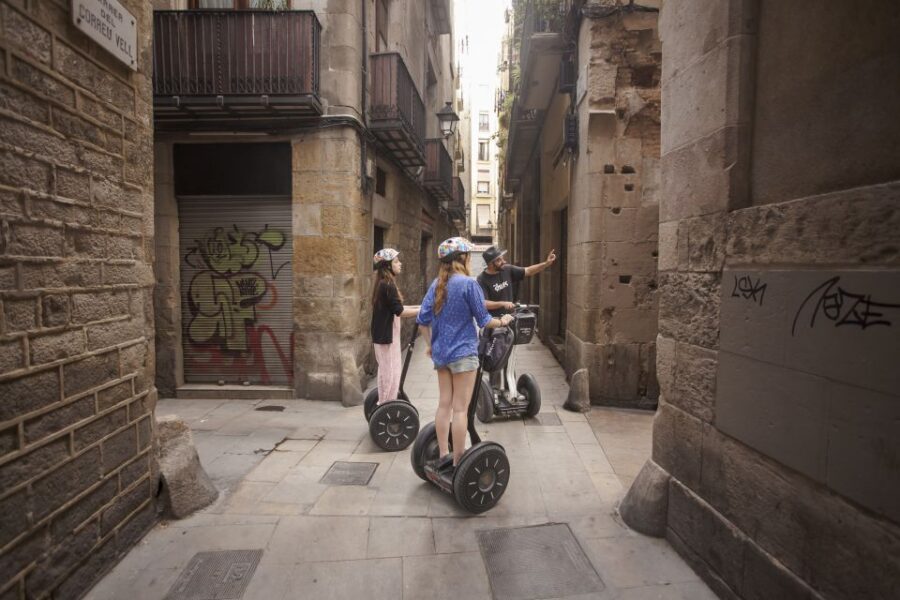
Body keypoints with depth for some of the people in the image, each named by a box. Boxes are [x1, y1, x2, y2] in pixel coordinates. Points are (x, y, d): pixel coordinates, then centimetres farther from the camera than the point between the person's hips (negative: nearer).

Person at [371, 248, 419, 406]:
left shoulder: (384, 284, 12)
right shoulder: (388, 285, -19)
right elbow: (399, 312, -21)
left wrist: (418, 308, 10)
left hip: (384, 334, 10)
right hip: (387, 334, -10)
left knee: (388, 371, 18)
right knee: (390, 373, -2)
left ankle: (384, 404, 29)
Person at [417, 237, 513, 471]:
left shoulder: (437, 284, 5)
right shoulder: (468, 283, -13)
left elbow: (423, 319, 5)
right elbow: (483, 320, -8)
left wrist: (429, 344, 16)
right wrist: (503, 321, 10)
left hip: (440, 353, 6)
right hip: (463, 353, -6)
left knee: (444, 404, 13)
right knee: (460, 408, 1)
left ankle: (443, 456, 21)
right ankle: (458, 463, 9)